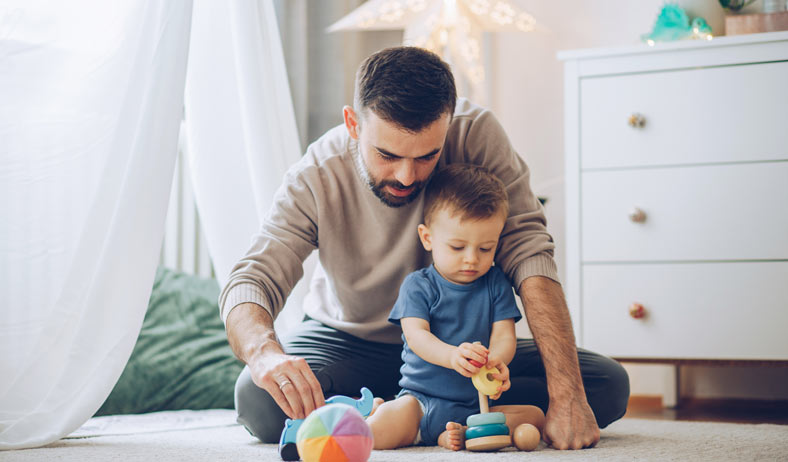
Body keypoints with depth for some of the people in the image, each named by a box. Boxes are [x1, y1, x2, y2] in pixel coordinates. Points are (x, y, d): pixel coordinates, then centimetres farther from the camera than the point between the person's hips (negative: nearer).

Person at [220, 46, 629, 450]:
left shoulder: (476, 134, -22)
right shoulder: (315, 180, -22)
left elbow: (527, 251, -27)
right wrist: (266, 353, -54)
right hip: (347, 341, -2)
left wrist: (565, 394, -38)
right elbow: (250, 281, -27)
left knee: (609, 384, -19)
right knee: (259, 399, -34)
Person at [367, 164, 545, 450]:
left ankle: (461, 436, -20)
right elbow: (416, 334, -13)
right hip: (421, 402, -5)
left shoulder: (495, 284, 8)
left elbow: (504, 335, -1)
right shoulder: (417, 286, 0)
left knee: (535, 416, -19)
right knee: (377, 432, -34)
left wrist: (496, 360, -28)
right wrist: (452, 355, -36)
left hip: (476, 404, 5)